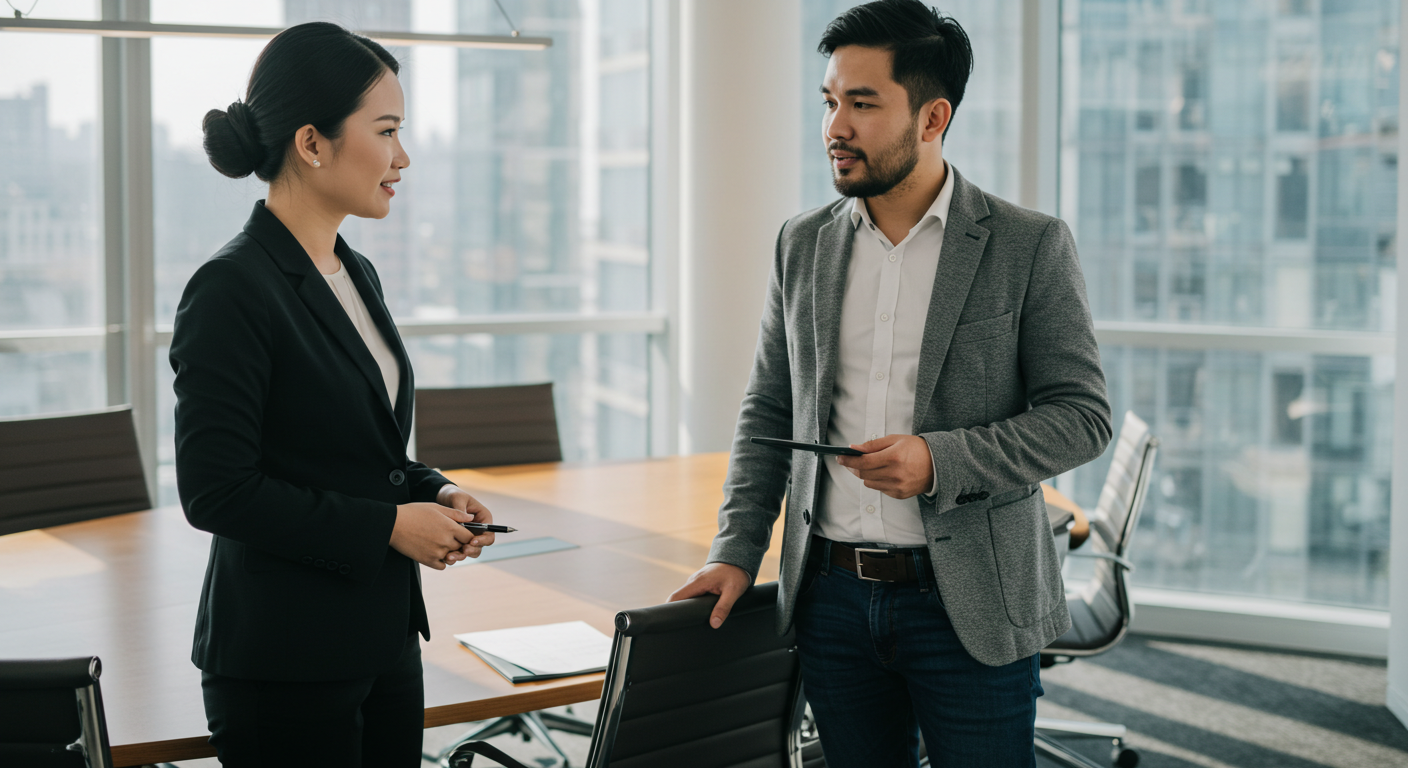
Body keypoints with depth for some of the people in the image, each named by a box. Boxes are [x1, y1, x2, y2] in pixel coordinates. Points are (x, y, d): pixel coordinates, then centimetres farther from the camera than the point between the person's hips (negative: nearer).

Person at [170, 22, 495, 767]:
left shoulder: (356, 273, 10)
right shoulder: (231, 290, -16)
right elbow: (216, 491, -19)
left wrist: (432, 492, 1)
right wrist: (388, 525, -16)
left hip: (384, 640, 8)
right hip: (285, 661, -8)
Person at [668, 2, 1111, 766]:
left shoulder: (1030, 246, -5)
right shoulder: (803, 245, 7)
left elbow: (1082, 415, -6)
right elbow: (767, 412, 12)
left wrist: (941, 460, -18)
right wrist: (736, 552, 3)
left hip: (970, 603, -3)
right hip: (834, 596, 4)